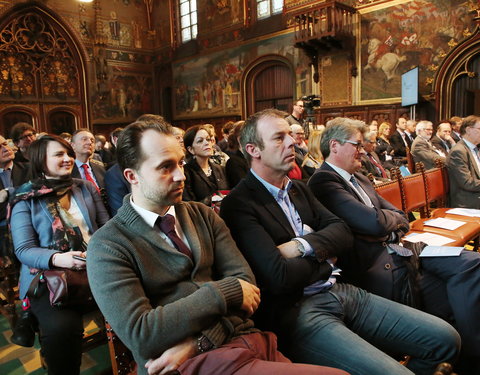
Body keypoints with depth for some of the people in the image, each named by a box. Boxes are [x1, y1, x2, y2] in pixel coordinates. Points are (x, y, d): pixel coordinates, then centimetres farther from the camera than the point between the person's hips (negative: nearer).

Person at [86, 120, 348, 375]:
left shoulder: (202, 215, 10)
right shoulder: (107, 247, -5)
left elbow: (244, 278, 2)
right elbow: (141, 335, -14)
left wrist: (196, 341, -12)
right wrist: (225, 291, -14)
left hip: (245, 338, 6)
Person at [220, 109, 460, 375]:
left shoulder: (298, 189, 13)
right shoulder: (238, 205, -13)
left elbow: (343, 233, 7)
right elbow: (280, 277, -21)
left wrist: (303, 246, -13)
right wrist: (323, 255, -2)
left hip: (340, 291, 8)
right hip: (295, 310, -7)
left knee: (445, 339, 4)